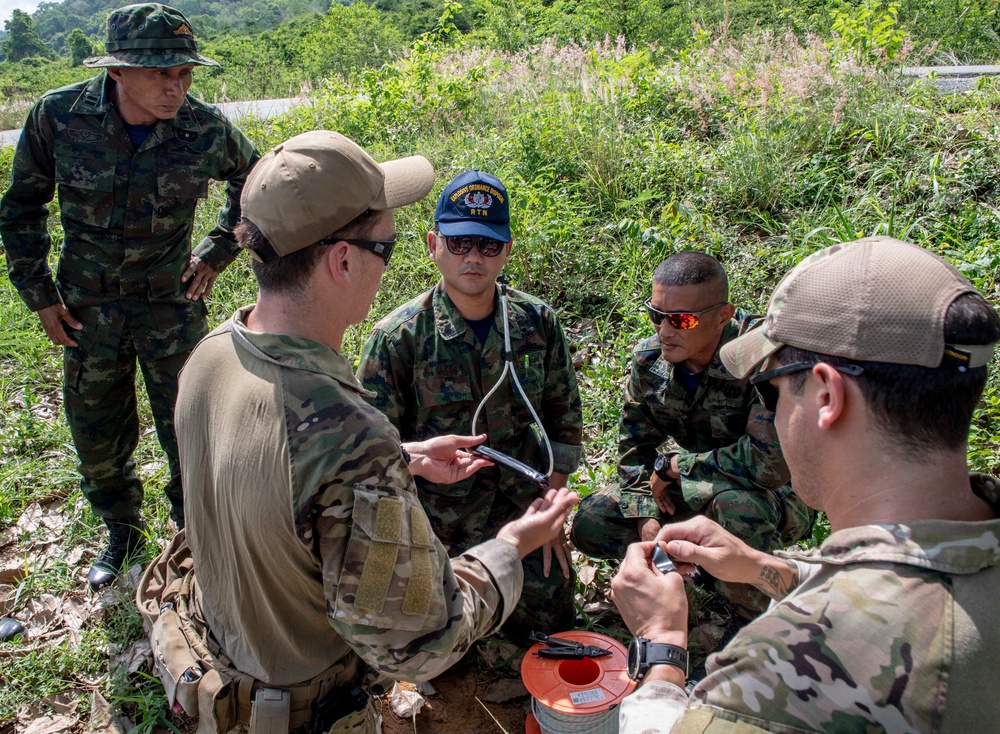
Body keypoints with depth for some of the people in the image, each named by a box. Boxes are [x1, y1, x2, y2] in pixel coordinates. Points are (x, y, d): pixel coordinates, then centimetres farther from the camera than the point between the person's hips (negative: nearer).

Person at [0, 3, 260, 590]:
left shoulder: (206, 129, -15)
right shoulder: (58, 116, -13)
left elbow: (253, 179, 8)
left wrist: (218, 251, 1)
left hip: (172, 301, -1)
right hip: (87, 308, 2)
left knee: (189, 431, 5)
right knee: (96, 433, 15)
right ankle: (123, 533, 41)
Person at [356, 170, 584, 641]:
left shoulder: (538, 322, -7)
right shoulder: (397, 337, -17)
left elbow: (564, 420, 3)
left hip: (524, 523, 3)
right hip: (436, 537, -2)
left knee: (556, 635, 12)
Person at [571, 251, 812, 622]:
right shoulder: (649, 358, -10)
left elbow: (773, 462, -36)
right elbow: (635, 447, 1)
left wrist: (674, 465, -24)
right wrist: (647, 517, -14)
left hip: (779, 498, -5)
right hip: (699, 490, 5)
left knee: (735, 498, -41)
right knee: (590, 523, -7)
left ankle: (752, 624, -11)